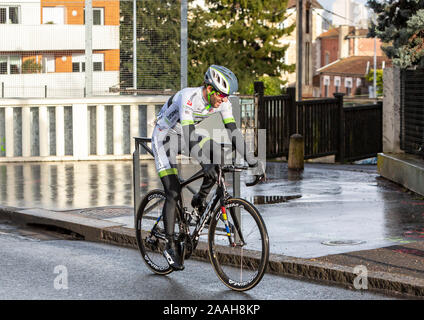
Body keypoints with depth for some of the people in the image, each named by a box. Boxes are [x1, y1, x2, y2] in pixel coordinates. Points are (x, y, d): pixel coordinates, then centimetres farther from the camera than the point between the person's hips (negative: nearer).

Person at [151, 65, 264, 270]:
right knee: (173, 192, -13)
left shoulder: (222, 101, -15)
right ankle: (170, 245, -2)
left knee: (220, 153, -22)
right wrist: (204, 163, -53)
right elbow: (189, 135, -42)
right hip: (165, 137, -6)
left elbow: (233, 131, -14)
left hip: (187, 136, 6)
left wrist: (250, 160, -22)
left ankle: (200, 200, -1)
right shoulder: (189, 97, -34)